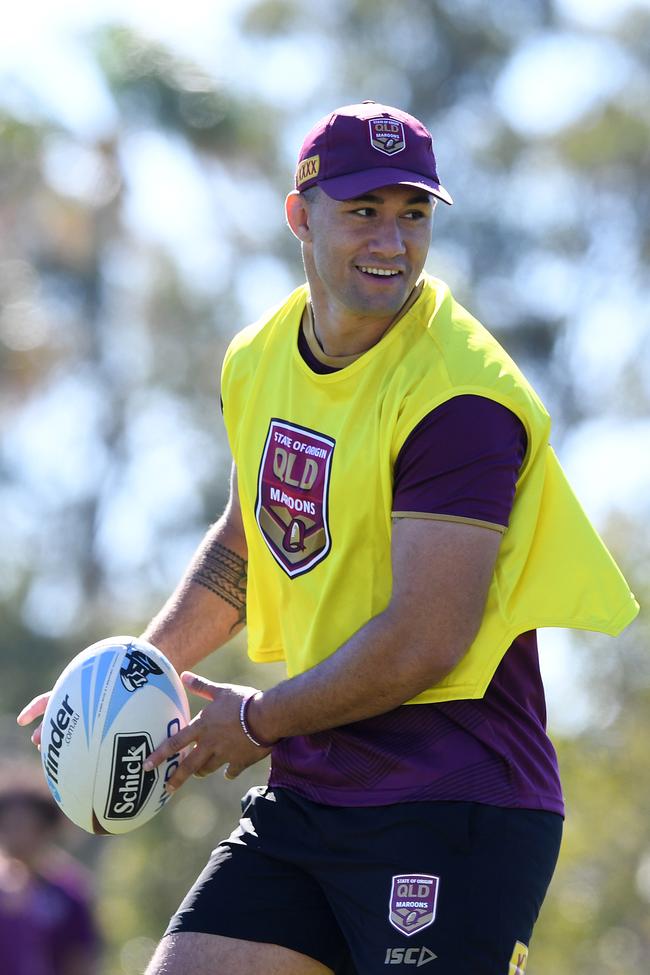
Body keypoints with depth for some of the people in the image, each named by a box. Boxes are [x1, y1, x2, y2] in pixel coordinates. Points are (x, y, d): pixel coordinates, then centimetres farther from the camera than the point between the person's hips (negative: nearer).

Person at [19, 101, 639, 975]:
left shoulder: (459, 398, -16)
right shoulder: (259, 360, 9)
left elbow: (424, 643, -19)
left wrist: (258, 721, -7)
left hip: (454, 811, -7)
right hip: (303, 797, 7)